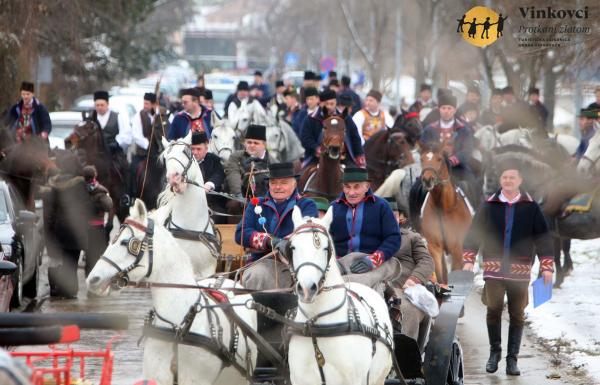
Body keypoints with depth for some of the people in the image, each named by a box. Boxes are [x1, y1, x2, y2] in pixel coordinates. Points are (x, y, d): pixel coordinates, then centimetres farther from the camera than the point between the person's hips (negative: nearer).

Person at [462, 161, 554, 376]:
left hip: (520, 270, 0)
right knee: (493, 311, -3)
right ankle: (495, 352, 15)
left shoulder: (530, 207, 2)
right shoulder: (489, 206, 3)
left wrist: (547, 266, -2)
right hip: (493, 268, 0)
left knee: (517, 315, 3)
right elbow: (474, 233, 5)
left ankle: (512, 358, 10)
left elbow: (542, 237, 4)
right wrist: (469, 260, -4)